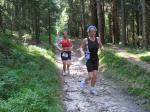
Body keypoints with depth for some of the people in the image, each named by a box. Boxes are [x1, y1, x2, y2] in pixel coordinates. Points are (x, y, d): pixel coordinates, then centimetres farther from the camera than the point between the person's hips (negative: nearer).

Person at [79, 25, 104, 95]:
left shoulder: (98, 39, 0)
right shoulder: (85, 40, -8)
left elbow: (101, 46, 13)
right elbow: (81, 48, 3)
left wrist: (102, 48, -10)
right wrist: (82, 51, -18)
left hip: (96, 59, 4)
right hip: (89, 60, -3)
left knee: (95, 75, 3)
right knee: (91, 76, -9)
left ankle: (92, 89, 21)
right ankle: (85, 81, 25)